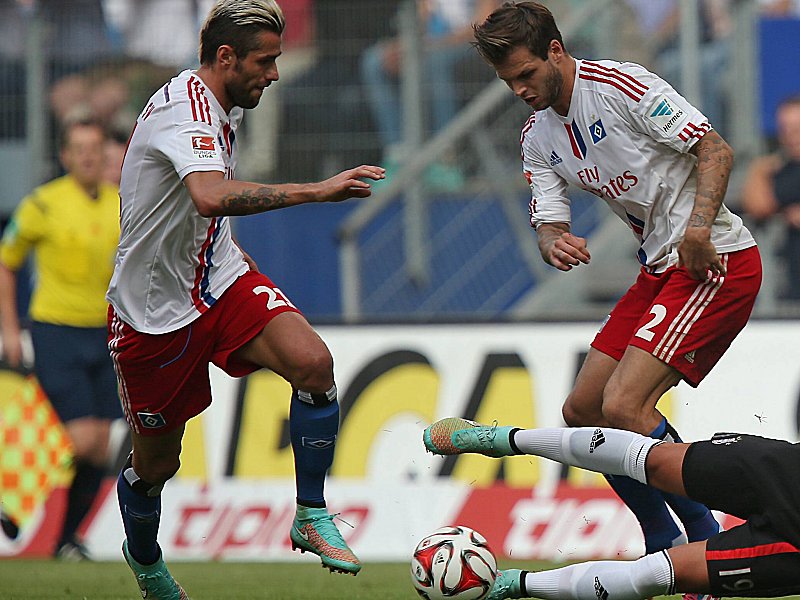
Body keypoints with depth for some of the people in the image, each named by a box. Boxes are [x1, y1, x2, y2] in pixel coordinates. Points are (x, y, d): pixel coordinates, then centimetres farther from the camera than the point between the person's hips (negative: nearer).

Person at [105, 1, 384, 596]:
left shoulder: (217, 107, 8)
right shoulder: (187, 107, -24)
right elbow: (212, 197, -45)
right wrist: (315, 191, -44)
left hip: (218, 279, 7)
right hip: (154, 307, -7)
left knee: (313, 363, -21)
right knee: (155, 464, 8)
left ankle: (311, 518, -9)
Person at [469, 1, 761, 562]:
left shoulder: (622, 85, -14)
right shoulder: (538, 138, 10)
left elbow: (716, 150, -16)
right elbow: (549, 222, 5)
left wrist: (699, 228, -29)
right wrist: (554, 242, -19)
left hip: (717, 262, -9)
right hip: (660, 267, 9)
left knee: (624, 407, -21)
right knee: (583, 411, 7)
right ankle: (665, 550, 19)